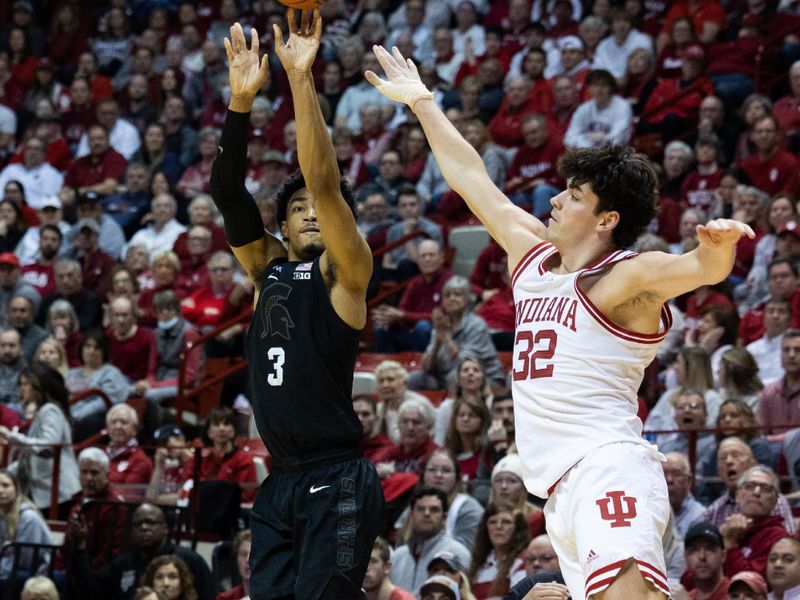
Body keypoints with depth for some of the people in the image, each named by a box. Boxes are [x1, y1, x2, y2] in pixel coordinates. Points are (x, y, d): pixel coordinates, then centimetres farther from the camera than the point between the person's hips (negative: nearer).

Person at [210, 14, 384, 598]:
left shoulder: (343, 271, 0)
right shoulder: (268, 269, 16)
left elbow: (325, 183, -13)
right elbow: (228, 194, 6)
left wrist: (301, 79, -16)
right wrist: (241, 102, -6)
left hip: (336, 480, -6)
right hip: (280, 483, 6)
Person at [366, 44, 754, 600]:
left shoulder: (626, 277, -3)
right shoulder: (533, 253, 20)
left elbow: (702, 268, -22)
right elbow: (470, 177, 29)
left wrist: (718, 245, -44)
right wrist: (423, 103, 36)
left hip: (608, 466, -7)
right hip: (563, 488, 8)